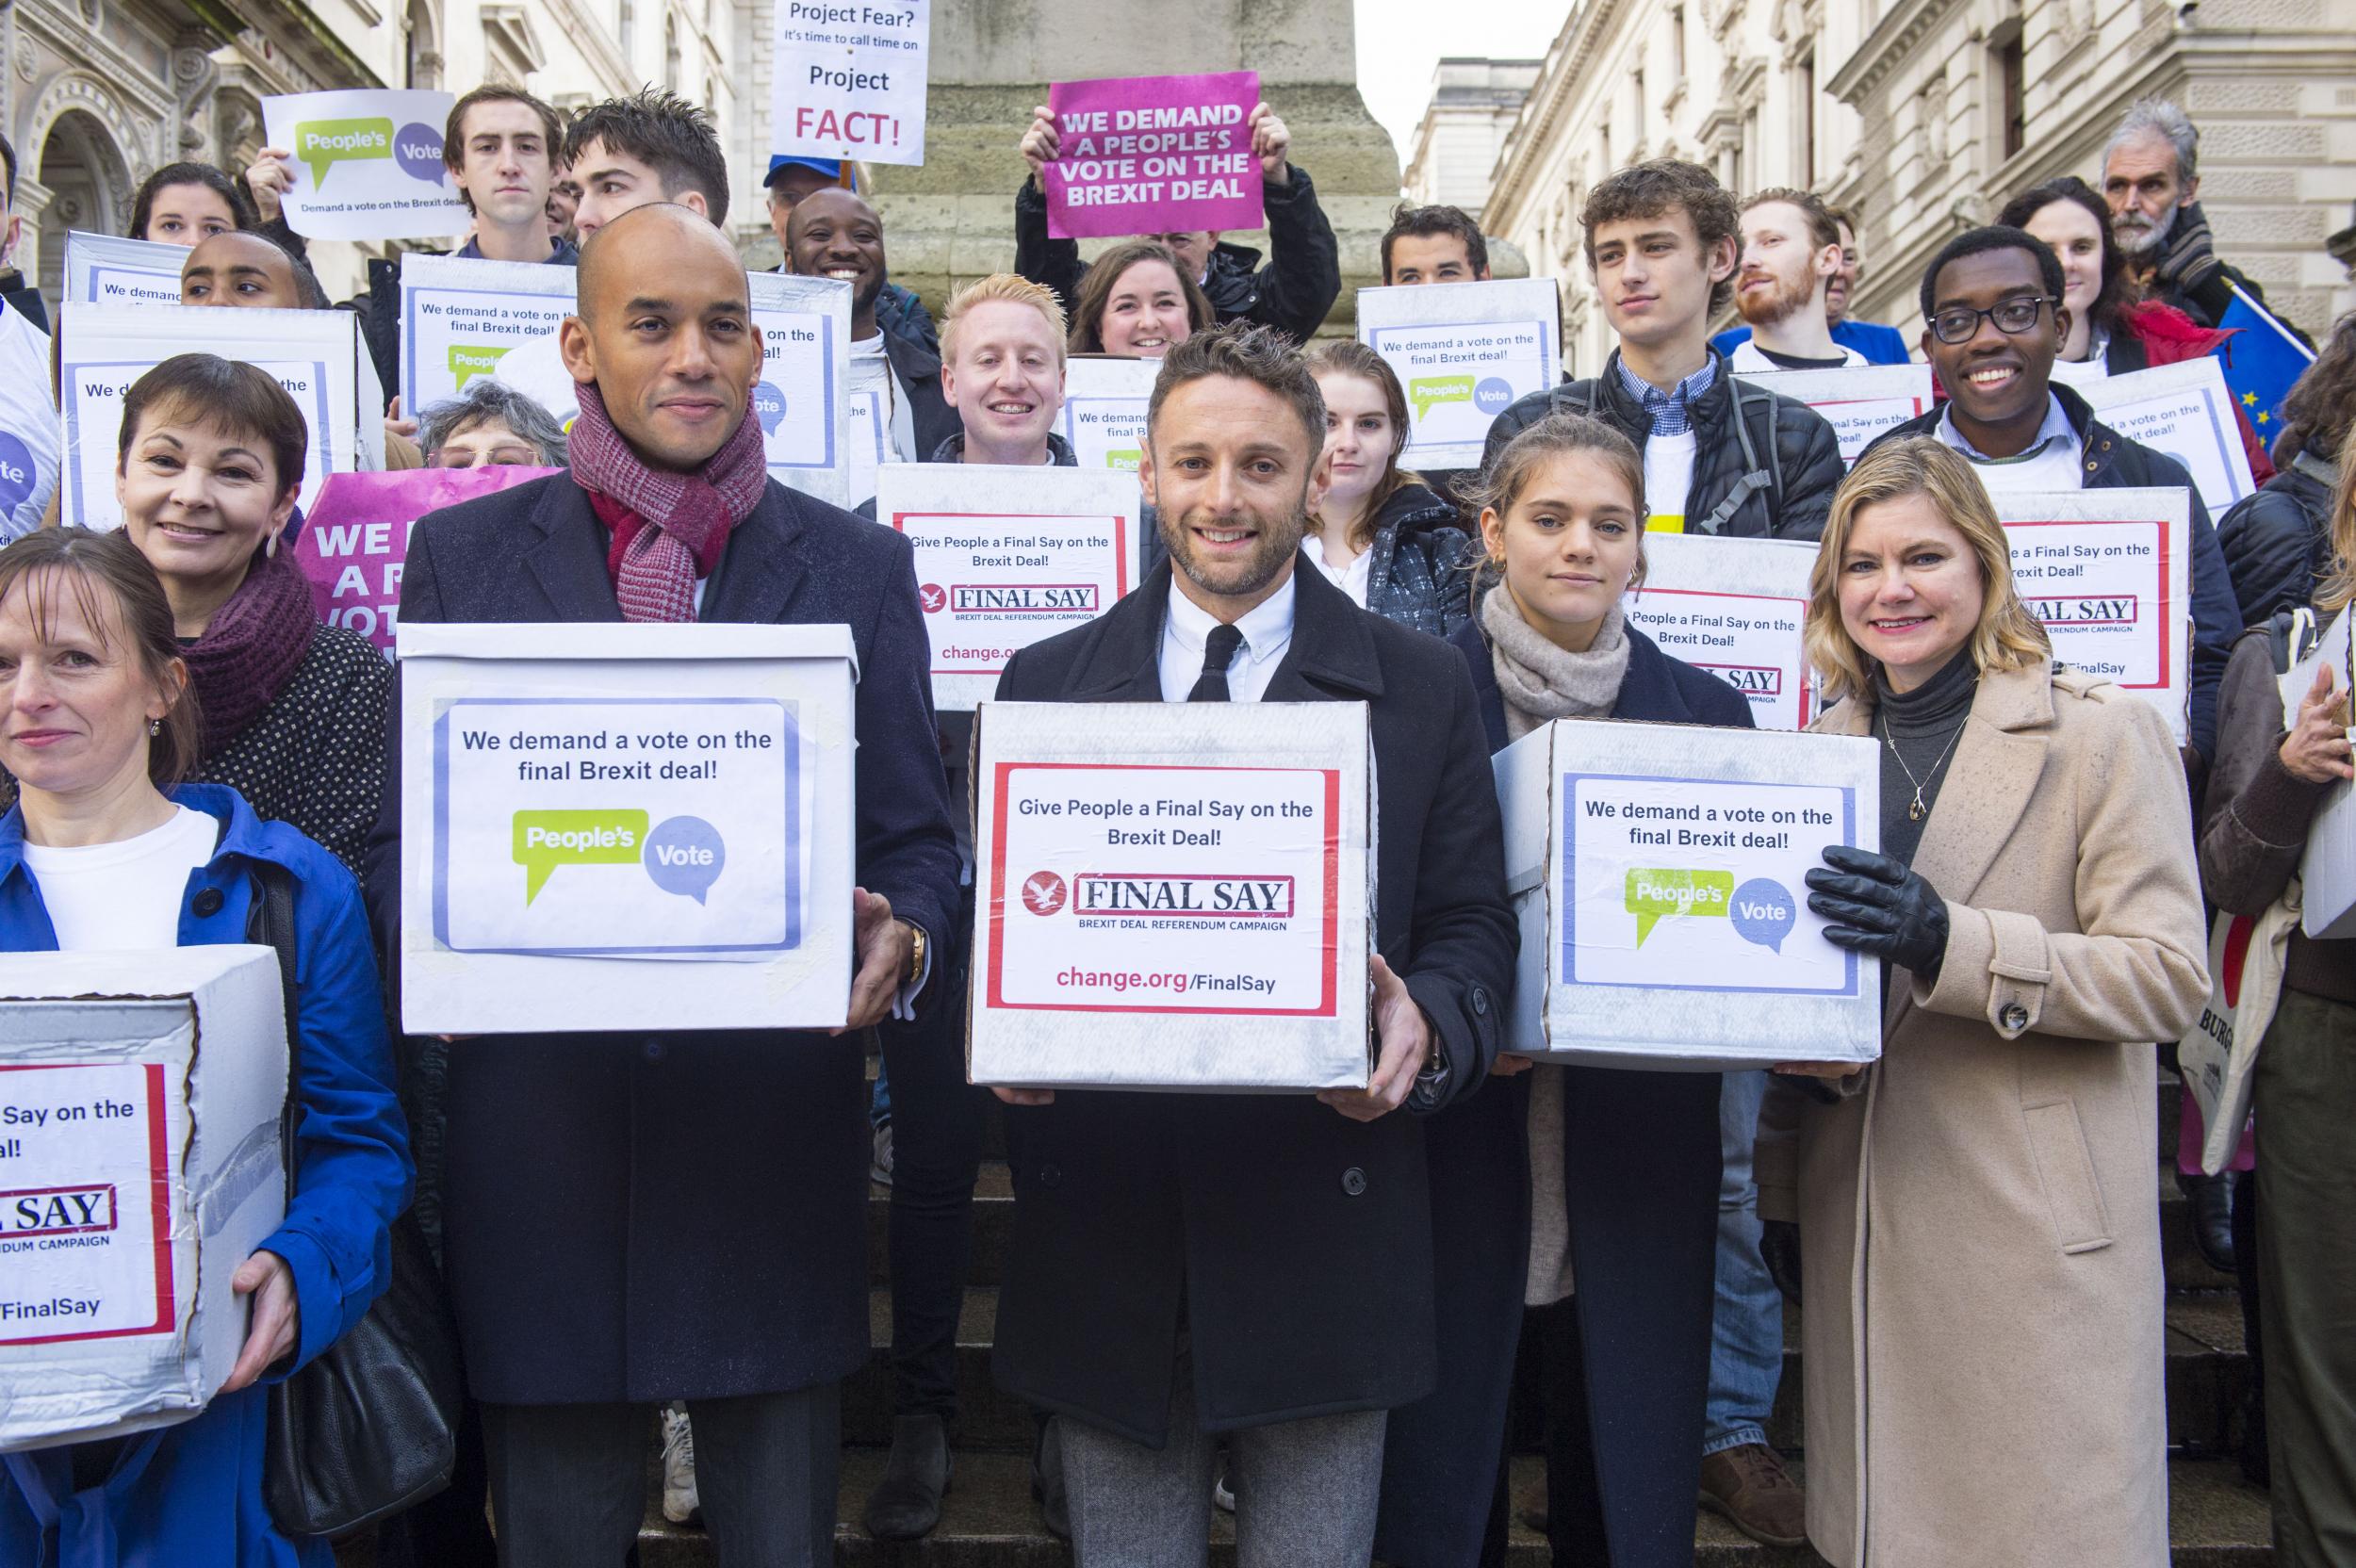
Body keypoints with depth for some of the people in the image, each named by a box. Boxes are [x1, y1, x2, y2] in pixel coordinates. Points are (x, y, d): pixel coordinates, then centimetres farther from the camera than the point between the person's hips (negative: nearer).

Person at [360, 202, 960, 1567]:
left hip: (778, 1134, 0)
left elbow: (915, 840, 5)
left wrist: (897, 939, -17)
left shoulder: (858, 566, 6)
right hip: (539, 1134, 1)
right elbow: (404, 834, 7)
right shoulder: (464, 555, 6)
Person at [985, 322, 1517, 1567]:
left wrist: (1427, 1028, -18)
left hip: (1324, 1238, -1)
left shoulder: (1421, 689, 3)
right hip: (1103, 1237, 2)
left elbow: (1471, 927, 3)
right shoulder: (1046, 683, 7)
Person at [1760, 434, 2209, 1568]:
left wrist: (1949, 942, -24)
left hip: (2034, 1223, -5)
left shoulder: (2101, 733, -5)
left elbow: (2171, 975, -12)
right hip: (1858, 1221, 5)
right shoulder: (1823, 748, 11)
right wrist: (1786, 1065, 4)